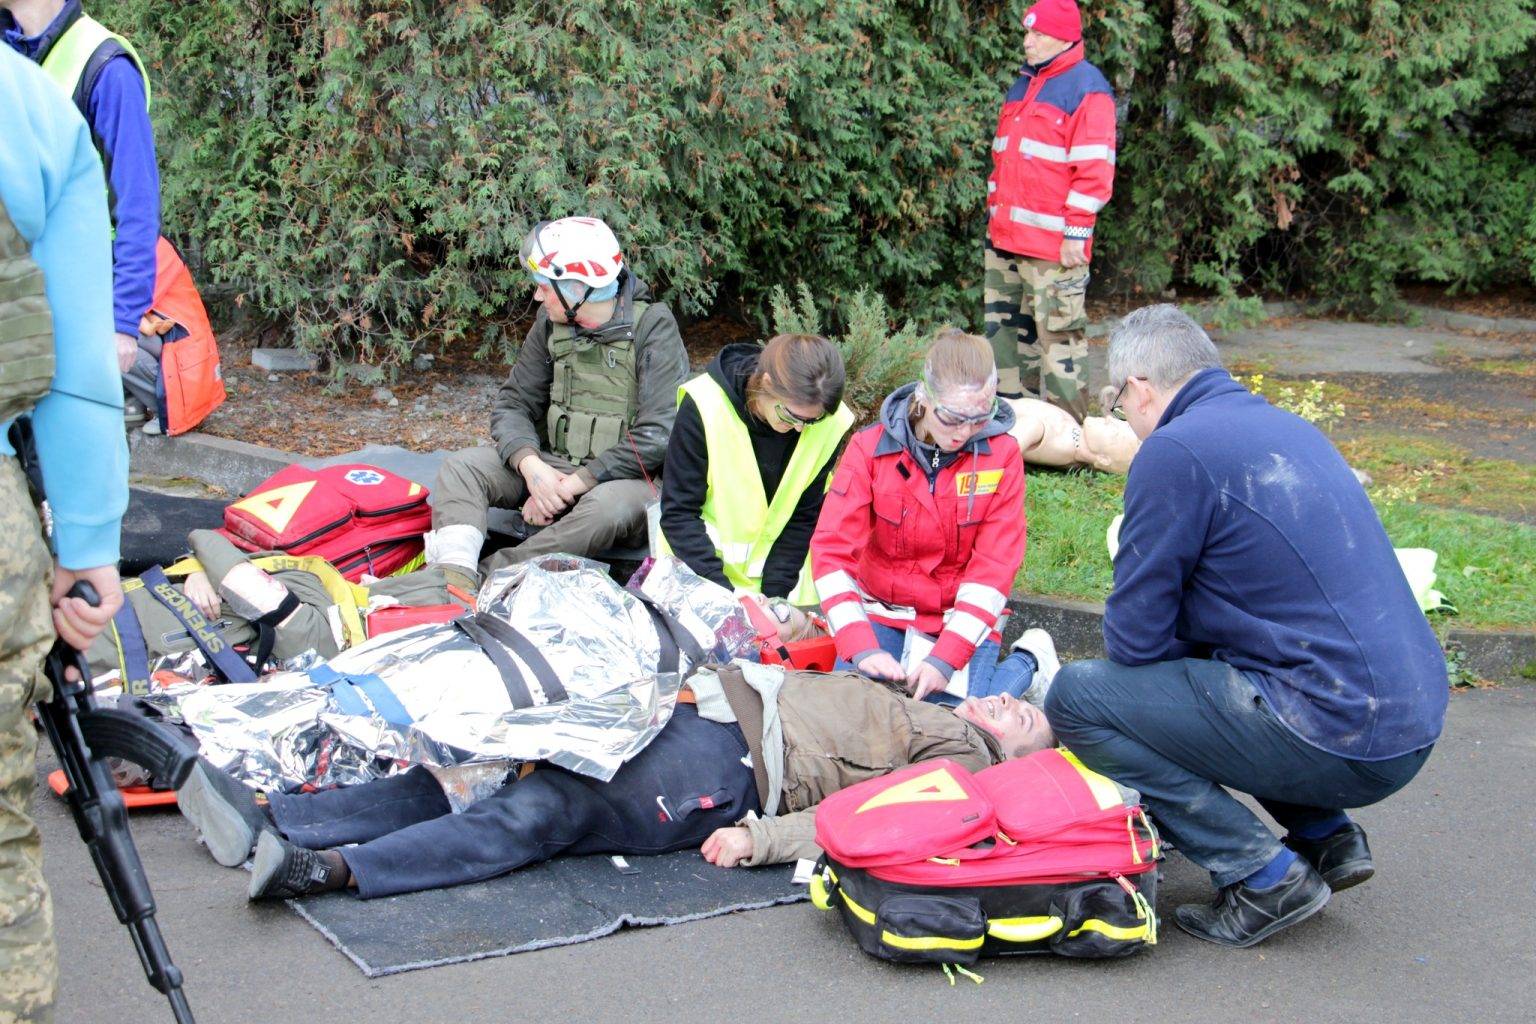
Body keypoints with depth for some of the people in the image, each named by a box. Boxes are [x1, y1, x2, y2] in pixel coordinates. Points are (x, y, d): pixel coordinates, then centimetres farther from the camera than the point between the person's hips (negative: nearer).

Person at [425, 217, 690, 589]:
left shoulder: (653, 327, -13)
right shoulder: (552, 323, 4)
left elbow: (658, 435, -21)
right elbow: (513, 404, 6)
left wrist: (572, 485, -22)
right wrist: (531, 467, -17)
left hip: (627, 475, -6)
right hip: (555, 464, 6)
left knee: (609, 506, -40)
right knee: (462, 467, -14)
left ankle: (491, 574, -37)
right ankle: (457, 576, -38)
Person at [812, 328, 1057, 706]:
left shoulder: (1002, 454, -10)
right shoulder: (870, 447, -10)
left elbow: (994, 566, -13)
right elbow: (832, 549, -15)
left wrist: (946, 658, -24)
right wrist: (862, 647, -29)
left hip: (964, 618, -1)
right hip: (885, 613, 1)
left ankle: (1028, 661, 8)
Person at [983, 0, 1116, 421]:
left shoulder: (1086, 88, -8)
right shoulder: (1023, 84, 18)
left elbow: (1093, 170, -14)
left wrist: (1076, 233, -16)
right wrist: (994, 214, 20)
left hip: (1053, 244, -9)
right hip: (1005, 240, 9)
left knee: (1059, 334, -6)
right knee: (1005, 328, 13)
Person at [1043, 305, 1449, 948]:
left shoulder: (1174, 449, -10)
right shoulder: (1289, 428, 16)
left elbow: (1136, 638, -8)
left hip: (1342, 739, -9)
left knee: (1076, 696, -4)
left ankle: (1266, 876, -4)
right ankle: (1326, 835, 17)